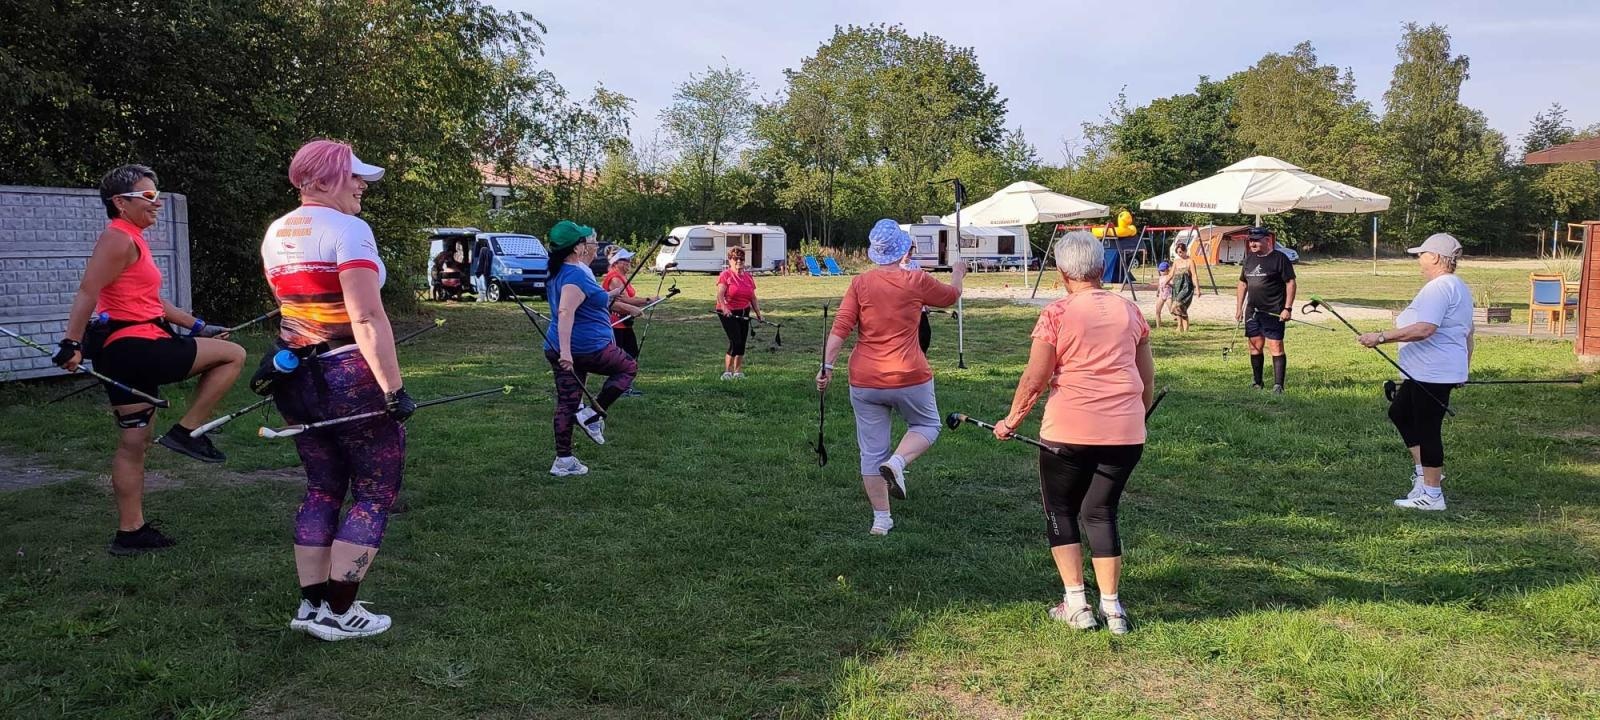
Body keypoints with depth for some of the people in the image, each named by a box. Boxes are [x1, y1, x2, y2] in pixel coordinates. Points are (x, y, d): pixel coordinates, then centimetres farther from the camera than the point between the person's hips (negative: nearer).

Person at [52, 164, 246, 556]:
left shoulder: (133, 240, 20)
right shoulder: (118, 238, -10)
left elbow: (151, 301, 24)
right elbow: (87, 292, -20)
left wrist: (199, 327, 24)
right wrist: (72, 344, -28)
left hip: (130, 351, 10)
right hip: (134, 346, -10)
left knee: (134, 441, 13)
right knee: (233, 355, -6)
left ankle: (130, 532, 18)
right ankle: (187, 431, -1)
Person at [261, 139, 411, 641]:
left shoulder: (274, 234, 12)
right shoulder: (348, 229, -15)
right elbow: (367, 319, -23)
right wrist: (394, 388, -22)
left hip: (297, 378, 8)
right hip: (352, 378, -8)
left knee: (322, 489, 17)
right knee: (375, 493, 4)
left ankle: (312, 605, 20)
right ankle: (339, 613, 5)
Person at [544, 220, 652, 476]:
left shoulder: (561, 272, 13)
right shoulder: (577, 275, -19)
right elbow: (565, 312, -33)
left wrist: (607, 297, 44)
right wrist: (565, 351, -41)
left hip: (566, 349, 9)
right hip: (588, 348, -9)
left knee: (567, 404, 12)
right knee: (628, 367, 15)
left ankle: (563, 461, 15)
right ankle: (593, 415, 5)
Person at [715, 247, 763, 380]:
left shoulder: (749, 276, 12)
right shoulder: (725, 275, -7)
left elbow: (752, 297, 18)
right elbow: (720, 294, -18)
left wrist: (758, 313, 12)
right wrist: (724, 308, -33)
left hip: (743, 313, 7)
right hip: (728, 313, -6)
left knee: (742, 343, 8)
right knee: (735, 341, -14)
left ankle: (738, 371, 17)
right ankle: (727, 372, -6)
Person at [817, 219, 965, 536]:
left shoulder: (860, 283, -2)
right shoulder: (916, 281, -4)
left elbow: (841, 328, -10)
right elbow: (950, 296, 16)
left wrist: (827, 365, -7)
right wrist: (958, 274, 35)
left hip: (865, 381, 2)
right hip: (909, 378, -2)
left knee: (872, 450, 11)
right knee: (927, 425, 23)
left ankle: (880, 519, 15)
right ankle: (897, 462, -5)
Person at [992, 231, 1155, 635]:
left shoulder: (1056, 315, -6)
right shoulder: (1129, 311, 7)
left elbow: (1034, 379, -8)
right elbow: (1147, 378, 14)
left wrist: (1011, 421, 6)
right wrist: (1138, 416, 29)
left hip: (1069, 431, -4)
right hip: (1125, 432, 4)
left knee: (1061, 512, 13)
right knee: (1102, 513, 14)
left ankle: (1076, 604, 9)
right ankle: (1111, 607, 12)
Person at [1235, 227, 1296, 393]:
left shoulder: (1279, 258, -6)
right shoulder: (1249, 259, 13)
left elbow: (1290, 283, -8)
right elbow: (1242, 284, 20)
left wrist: (1288, 308, -15)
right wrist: (1239, 308, 14)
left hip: (1273, 312, -7)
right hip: (1252, 311, 7)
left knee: (1276, 347, -9)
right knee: (1255, 346, 10)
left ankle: (1278, 385, -9)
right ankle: (1257, 383, 20)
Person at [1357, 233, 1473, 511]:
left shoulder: (1438, 288, -18)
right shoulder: (1460, 287, 17)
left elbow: (1424, 329, -30)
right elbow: (1467, 332, 23)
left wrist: (1381, 337, -26)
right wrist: (1464, 366, 30)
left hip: (1433, 373, -11)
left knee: (1427, 428, -4)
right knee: (1399, 412, 21)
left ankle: (1431, 494, 4)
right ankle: (1424, 470, 23)